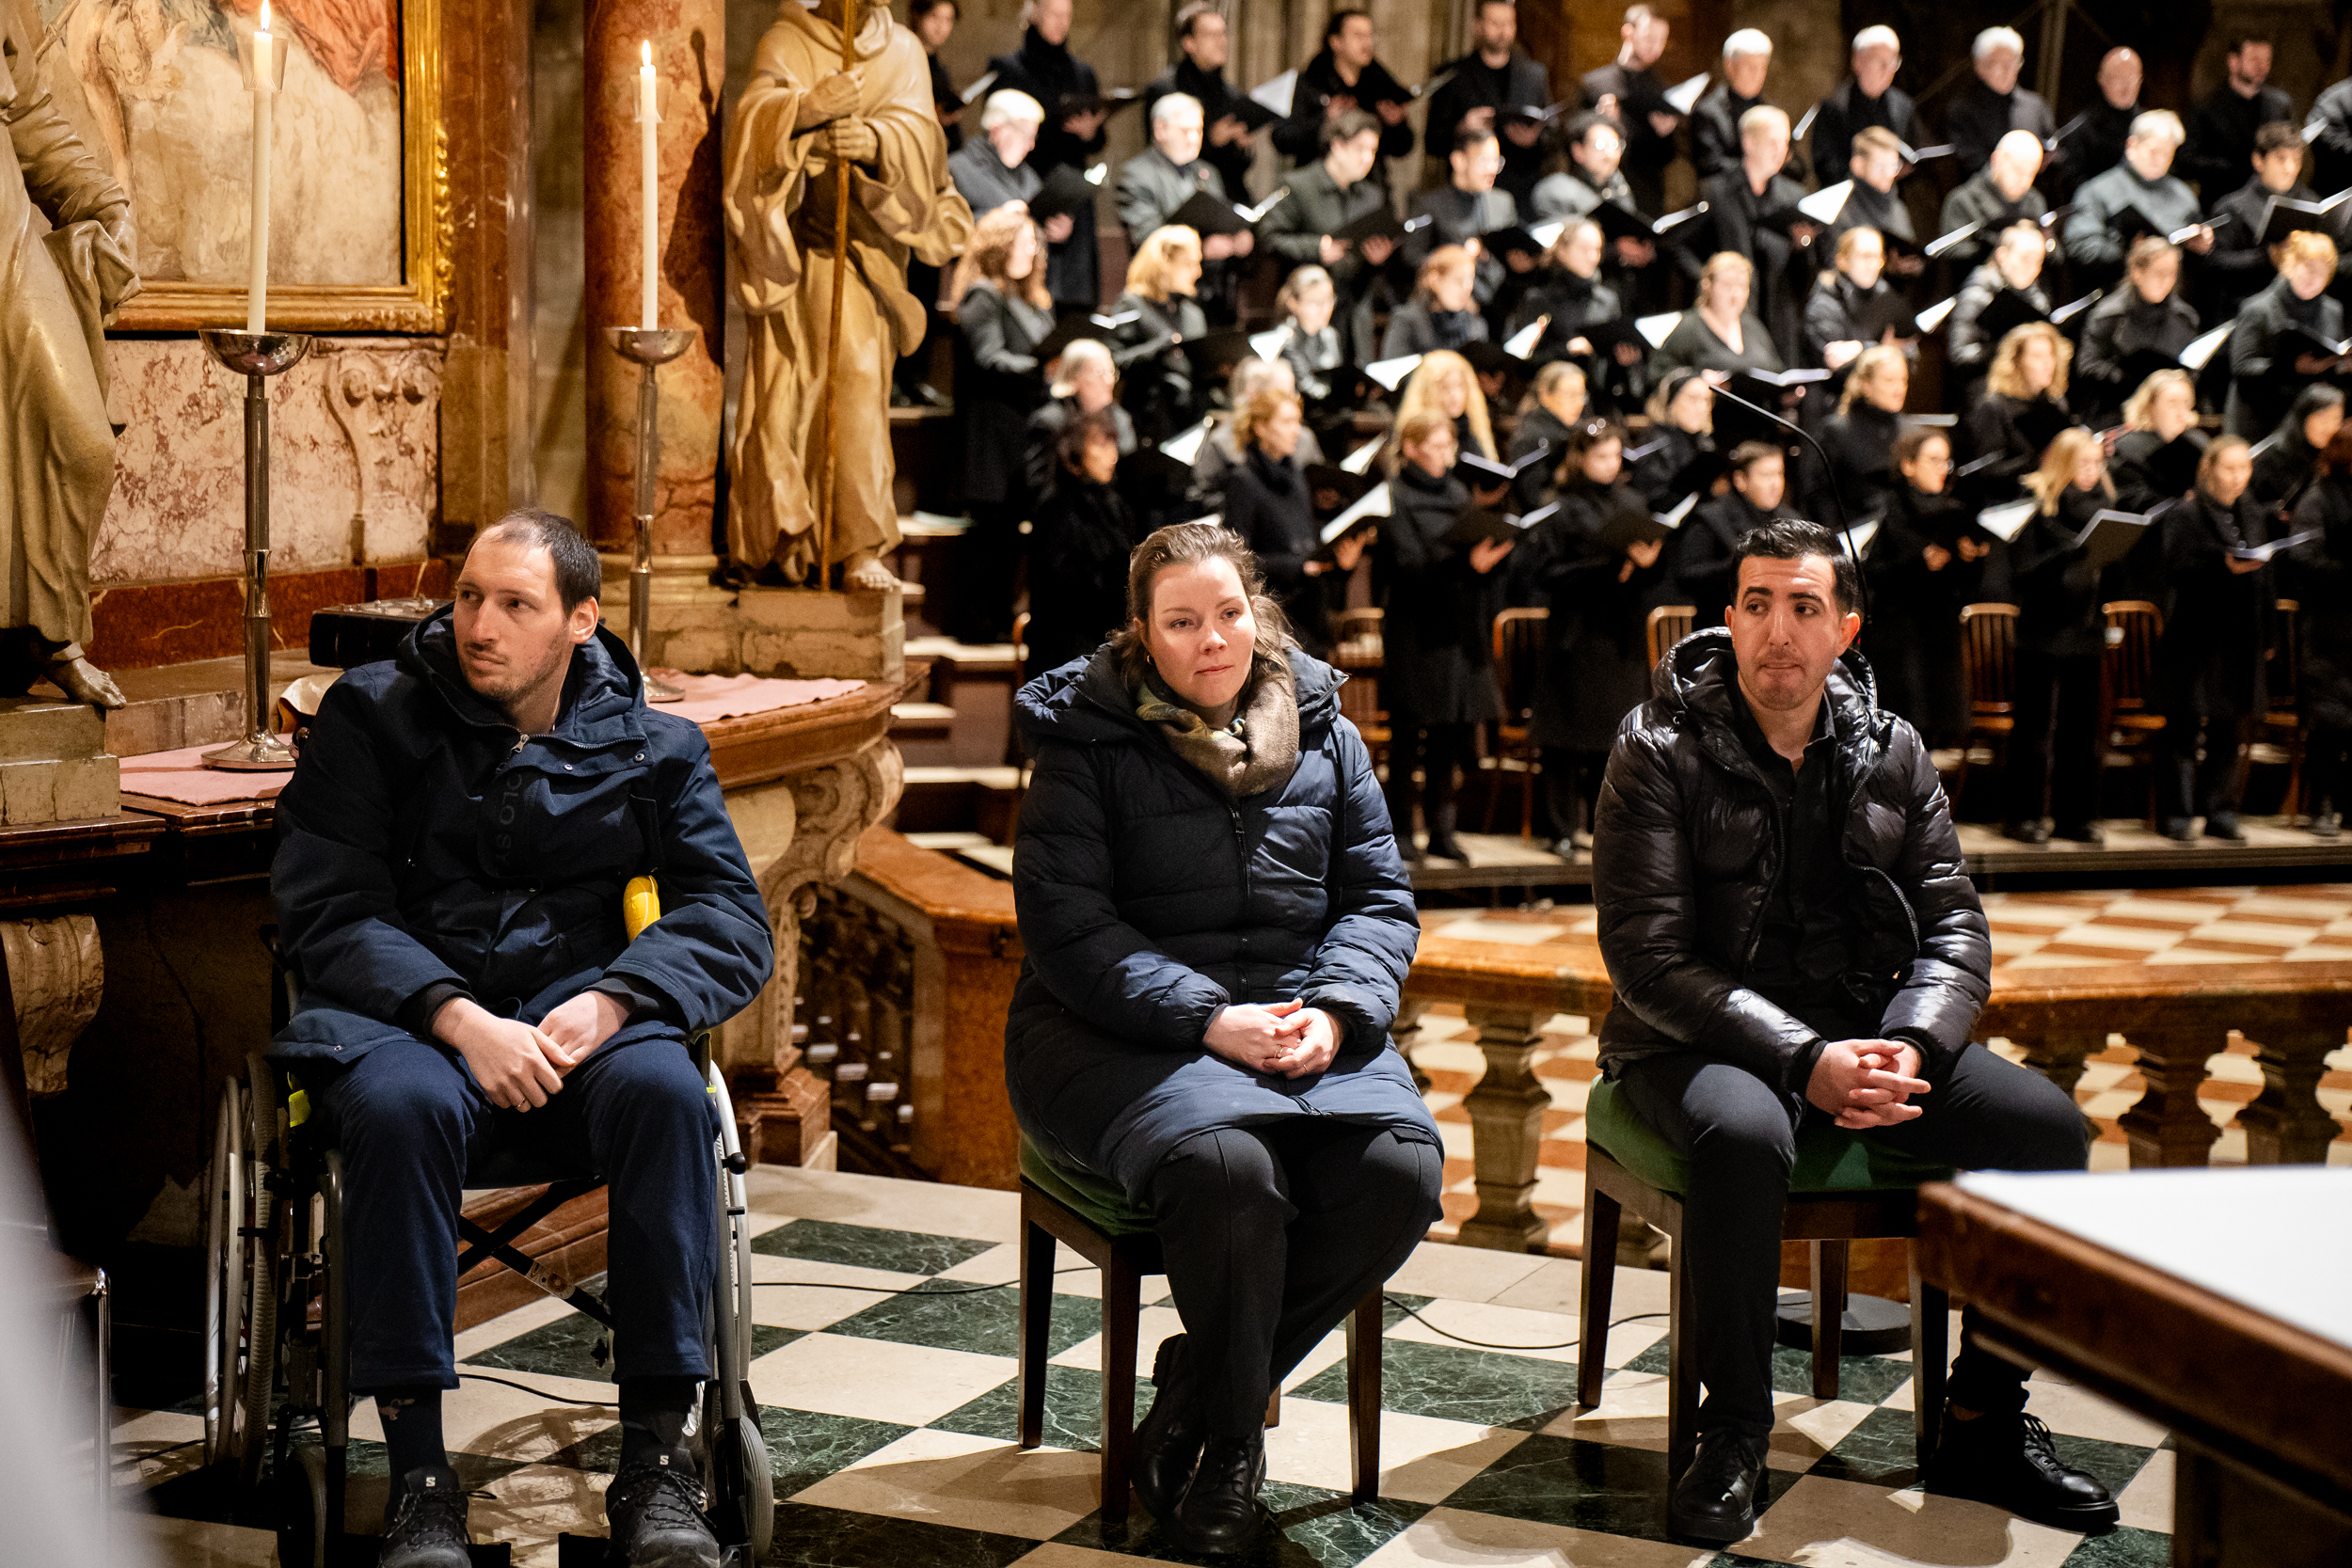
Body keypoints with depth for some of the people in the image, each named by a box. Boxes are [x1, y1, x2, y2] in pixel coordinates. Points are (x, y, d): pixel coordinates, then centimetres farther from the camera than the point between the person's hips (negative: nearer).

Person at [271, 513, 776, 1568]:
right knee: (402, 1104, -37)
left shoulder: (650, 747, 11)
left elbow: (735, 923, 4)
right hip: (405, 1013, -1)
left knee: (663, 1090, -33)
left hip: (581, 1014, 1)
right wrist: (458, 1017, -18)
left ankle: (656, 1459, -28)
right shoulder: (372, 716, 6)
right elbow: (323, 911, -2)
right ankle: (417, 1471, -30)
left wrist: (611, 1000, -16)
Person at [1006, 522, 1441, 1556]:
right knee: (1229, 1168, -36)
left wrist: (1335, 1011, -10)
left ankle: (1192, 1404, -8)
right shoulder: (1085, 743, -2)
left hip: (1301, 1024, 5)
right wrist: (1208, 1022, -21)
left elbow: (1379, 898, 11)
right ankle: (1231, 1440, -10)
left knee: (1402, 1169, -25)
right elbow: (1066, 927, -10)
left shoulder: (1322, 734, 12)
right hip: (1123, 1035, -5)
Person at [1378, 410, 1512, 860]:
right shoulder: (1395, 498, -7)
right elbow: (1409, 565, -17)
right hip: (1414, 626, -6)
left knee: (1448, 731, 8)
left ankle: (1440, 829, 14)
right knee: (1407, 731, 0)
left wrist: (1495, 549, -6)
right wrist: (1464, 562, -29)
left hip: (1459, 626, 6)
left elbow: (1477, 550, 16)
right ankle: (1399, 829, 7)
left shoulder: (1458, 492, 14)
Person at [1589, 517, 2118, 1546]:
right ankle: (1732, 1440, -20)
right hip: (1704, 1039, -4)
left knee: (2047, 1125, -17)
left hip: (1863, 1031, 5)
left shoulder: (1892, 753, 8)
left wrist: (1911, 1047, -16)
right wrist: (1804, 1061, -23)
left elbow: (1953, 924, 6)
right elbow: (1648, 956, -13)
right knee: (1745, 1136, -39)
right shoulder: (1659, 753, -6)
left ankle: (1983, 1422, -3)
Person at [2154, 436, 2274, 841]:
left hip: (2243, 637, 5)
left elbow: (2266, 578, 16)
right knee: (2185, 729, -2)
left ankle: (2221, 813, 13)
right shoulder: (2185, 515, -4)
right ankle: (2178, 814, 4)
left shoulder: (2253, 515, 13)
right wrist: (2223, 566, -26)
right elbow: (2176, 569, -14)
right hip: (2196, 636, -5)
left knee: (2233, 730, 6)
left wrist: (2268, 634, 13)